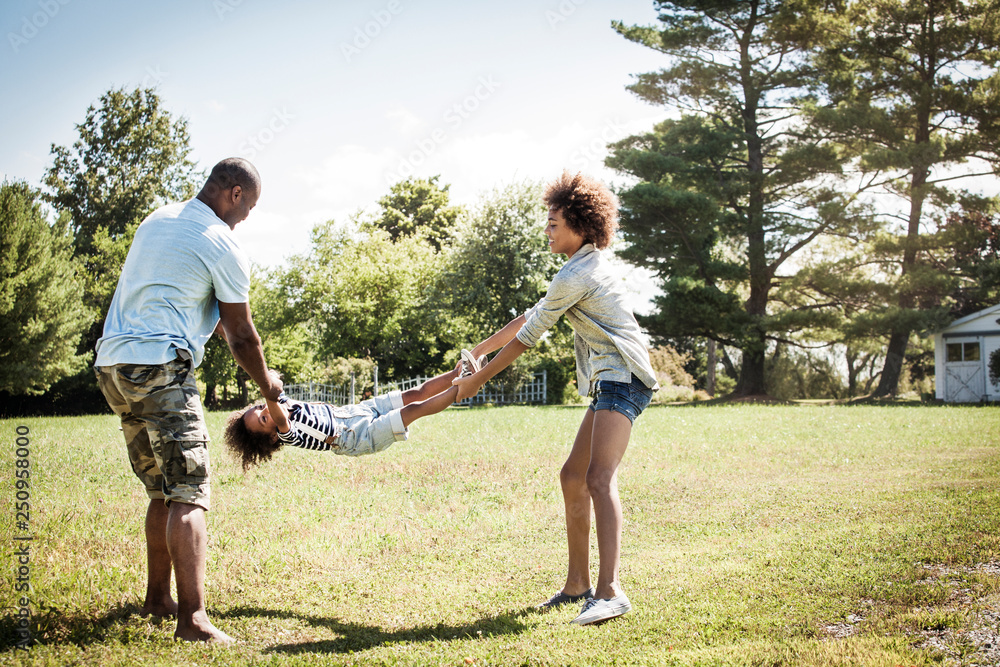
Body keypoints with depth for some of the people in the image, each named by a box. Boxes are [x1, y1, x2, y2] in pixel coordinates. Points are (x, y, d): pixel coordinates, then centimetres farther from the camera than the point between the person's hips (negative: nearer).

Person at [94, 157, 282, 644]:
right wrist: (265, 382, 18)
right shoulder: (224, 248, -6)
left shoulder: (157, 220, 18)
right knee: (189, 494, -12)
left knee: (163, 490, 17)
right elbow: (241, 337, 2)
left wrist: (219, 319, 34)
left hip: (111, 363, 9)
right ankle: (192, 619, -19)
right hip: (159, 367, -9)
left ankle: (157, 599, 24)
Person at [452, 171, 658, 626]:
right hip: (610, 383, 11)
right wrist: (478, 350, 27)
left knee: (599, 478, -23)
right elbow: (531, 317, 25)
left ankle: (610, 591, -32)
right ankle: (577, 584, 20)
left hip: (622, 380, -11)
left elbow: (527, 337, -6)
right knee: (572, 478, 13)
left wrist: (478, 380, 4)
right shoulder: (585, 267, 20)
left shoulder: (575, 277, -13)